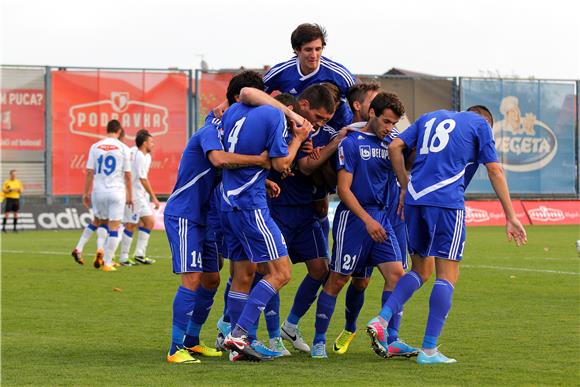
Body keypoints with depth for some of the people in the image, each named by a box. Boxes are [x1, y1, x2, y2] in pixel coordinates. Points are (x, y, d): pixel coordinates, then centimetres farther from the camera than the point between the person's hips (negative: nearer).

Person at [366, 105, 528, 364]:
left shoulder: (431, 117, 25)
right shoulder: (480, 124, 12)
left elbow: (395, 147, 14)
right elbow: (494, 171, 5)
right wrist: (510, 217, 5)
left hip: (414, 198, 5)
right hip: (447, 202, -5)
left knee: (422, 270, 19)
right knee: (448, 274, 0)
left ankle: (381, 320, 0)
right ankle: (429, 350, -5)